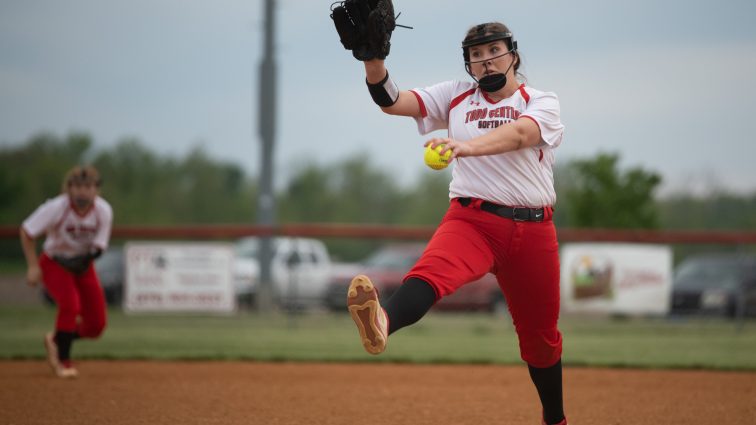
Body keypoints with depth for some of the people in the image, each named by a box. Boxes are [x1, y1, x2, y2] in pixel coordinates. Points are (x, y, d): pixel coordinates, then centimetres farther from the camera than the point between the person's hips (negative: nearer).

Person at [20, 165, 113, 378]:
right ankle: (63, 361, -10)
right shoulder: (56, 208, -26)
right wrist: (33, 266, -18)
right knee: (70, 305, -29)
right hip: (54, 264, -4)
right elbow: (26, 231, -15)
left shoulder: (103, 211, -18)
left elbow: (99, 246, -11)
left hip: (82, 265, 4)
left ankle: (56, 340, 28)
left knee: (96, 325, 0)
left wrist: (87, 257, -31)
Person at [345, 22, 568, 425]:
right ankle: (382, 321, -65)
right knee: (431, 270, -33)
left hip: (533, 230, 0)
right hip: (471, 219, 0)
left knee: (540, 332, 12)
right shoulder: (455, 96, 11)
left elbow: (518, 135, -22)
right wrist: (374, 59, -20)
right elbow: (392, 101, 0)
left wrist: (465, 145, -41)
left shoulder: (542, 103, 1)